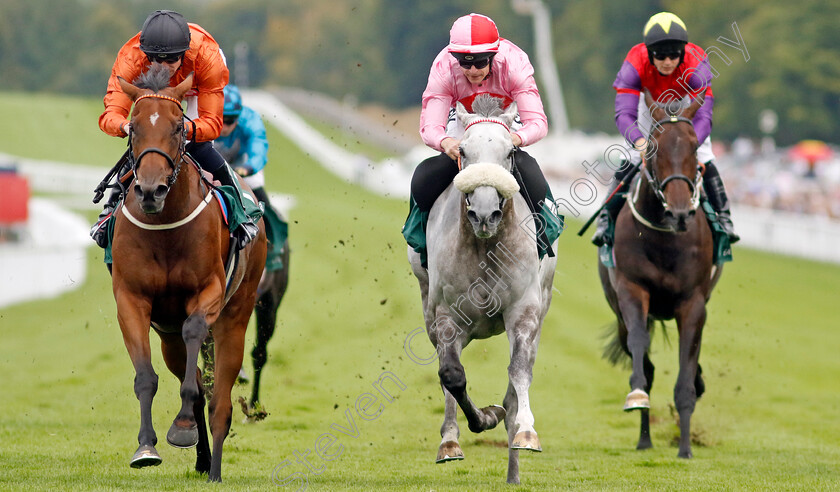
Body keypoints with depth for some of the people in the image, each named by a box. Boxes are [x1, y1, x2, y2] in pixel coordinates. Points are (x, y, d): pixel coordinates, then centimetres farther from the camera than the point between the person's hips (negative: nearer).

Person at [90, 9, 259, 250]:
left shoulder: (207, 56, -43)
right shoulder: (129, 58, -40)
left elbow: (212, 123, -43)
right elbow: (111, 114, -44)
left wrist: (186, 129, -65)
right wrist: (127, 126, -69)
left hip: (197, 88, -2)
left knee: (198, 149, -21)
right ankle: (112, 209, 12)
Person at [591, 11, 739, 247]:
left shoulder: (696, 64, -39)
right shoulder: (635, 64, -39)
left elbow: (703, 115, -44)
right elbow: (624, 113, -46)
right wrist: (640, 143, -66)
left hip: (686, 105, 0)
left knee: (704, 161, -10)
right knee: (631, 161, -11)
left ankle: (723, 218, 7)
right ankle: (606, 218, 2)